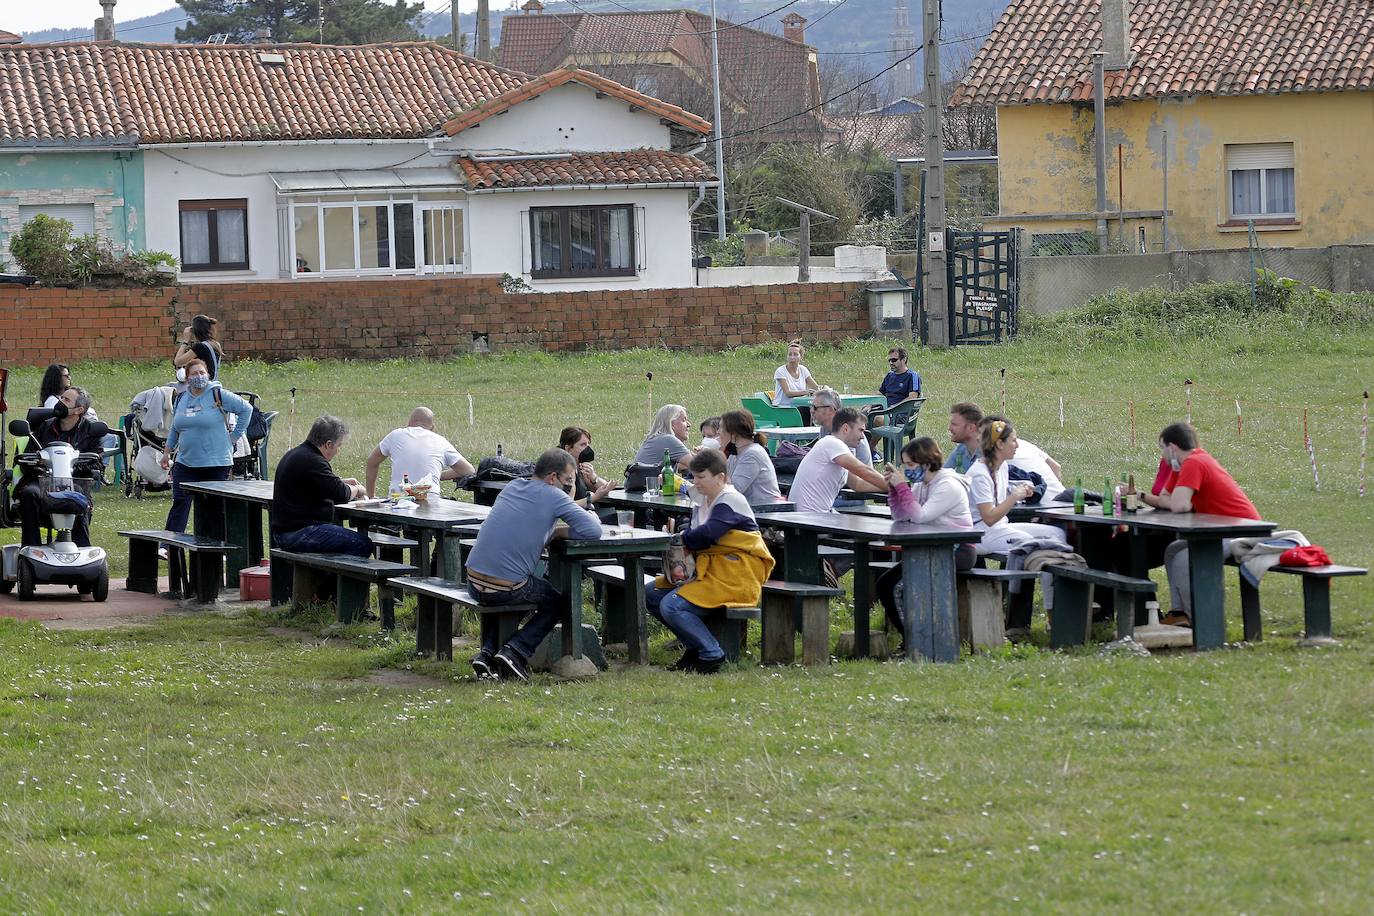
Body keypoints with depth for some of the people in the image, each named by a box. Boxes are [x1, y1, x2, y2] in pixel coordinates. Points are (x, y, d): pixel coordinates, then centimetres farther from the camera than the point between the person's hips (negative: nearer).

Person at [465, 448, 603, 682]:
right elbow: (593, 531, -13)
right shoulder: (552, 496, -7)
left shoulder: (513, 486, 14)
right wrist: (557, 532, 3)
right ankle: (515, 651, 4)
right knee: (555, 603, 23)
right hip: (509, 588, -6)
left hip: (474, 583, 6)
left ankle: (487, 650, 17)